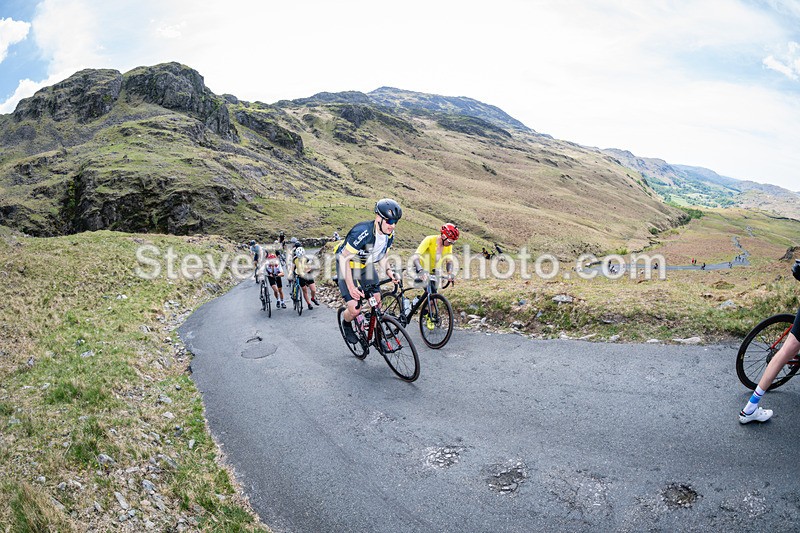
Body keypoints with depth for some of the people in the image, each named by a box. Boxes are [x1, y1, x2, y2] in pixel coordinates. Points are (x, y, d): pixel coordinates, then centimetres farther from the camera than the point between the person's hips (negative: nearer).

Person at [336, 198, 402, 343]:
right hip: (347, 266, -6)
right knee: (355, 310, -12)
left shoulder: (390, 235, -13)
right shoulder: (362, 232, -36)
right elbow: (344, 259, -30)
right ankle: (347, 324, 22)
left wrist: (389, 271, -16)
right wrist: (351, 287, -33)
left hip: (366, 266, 6)